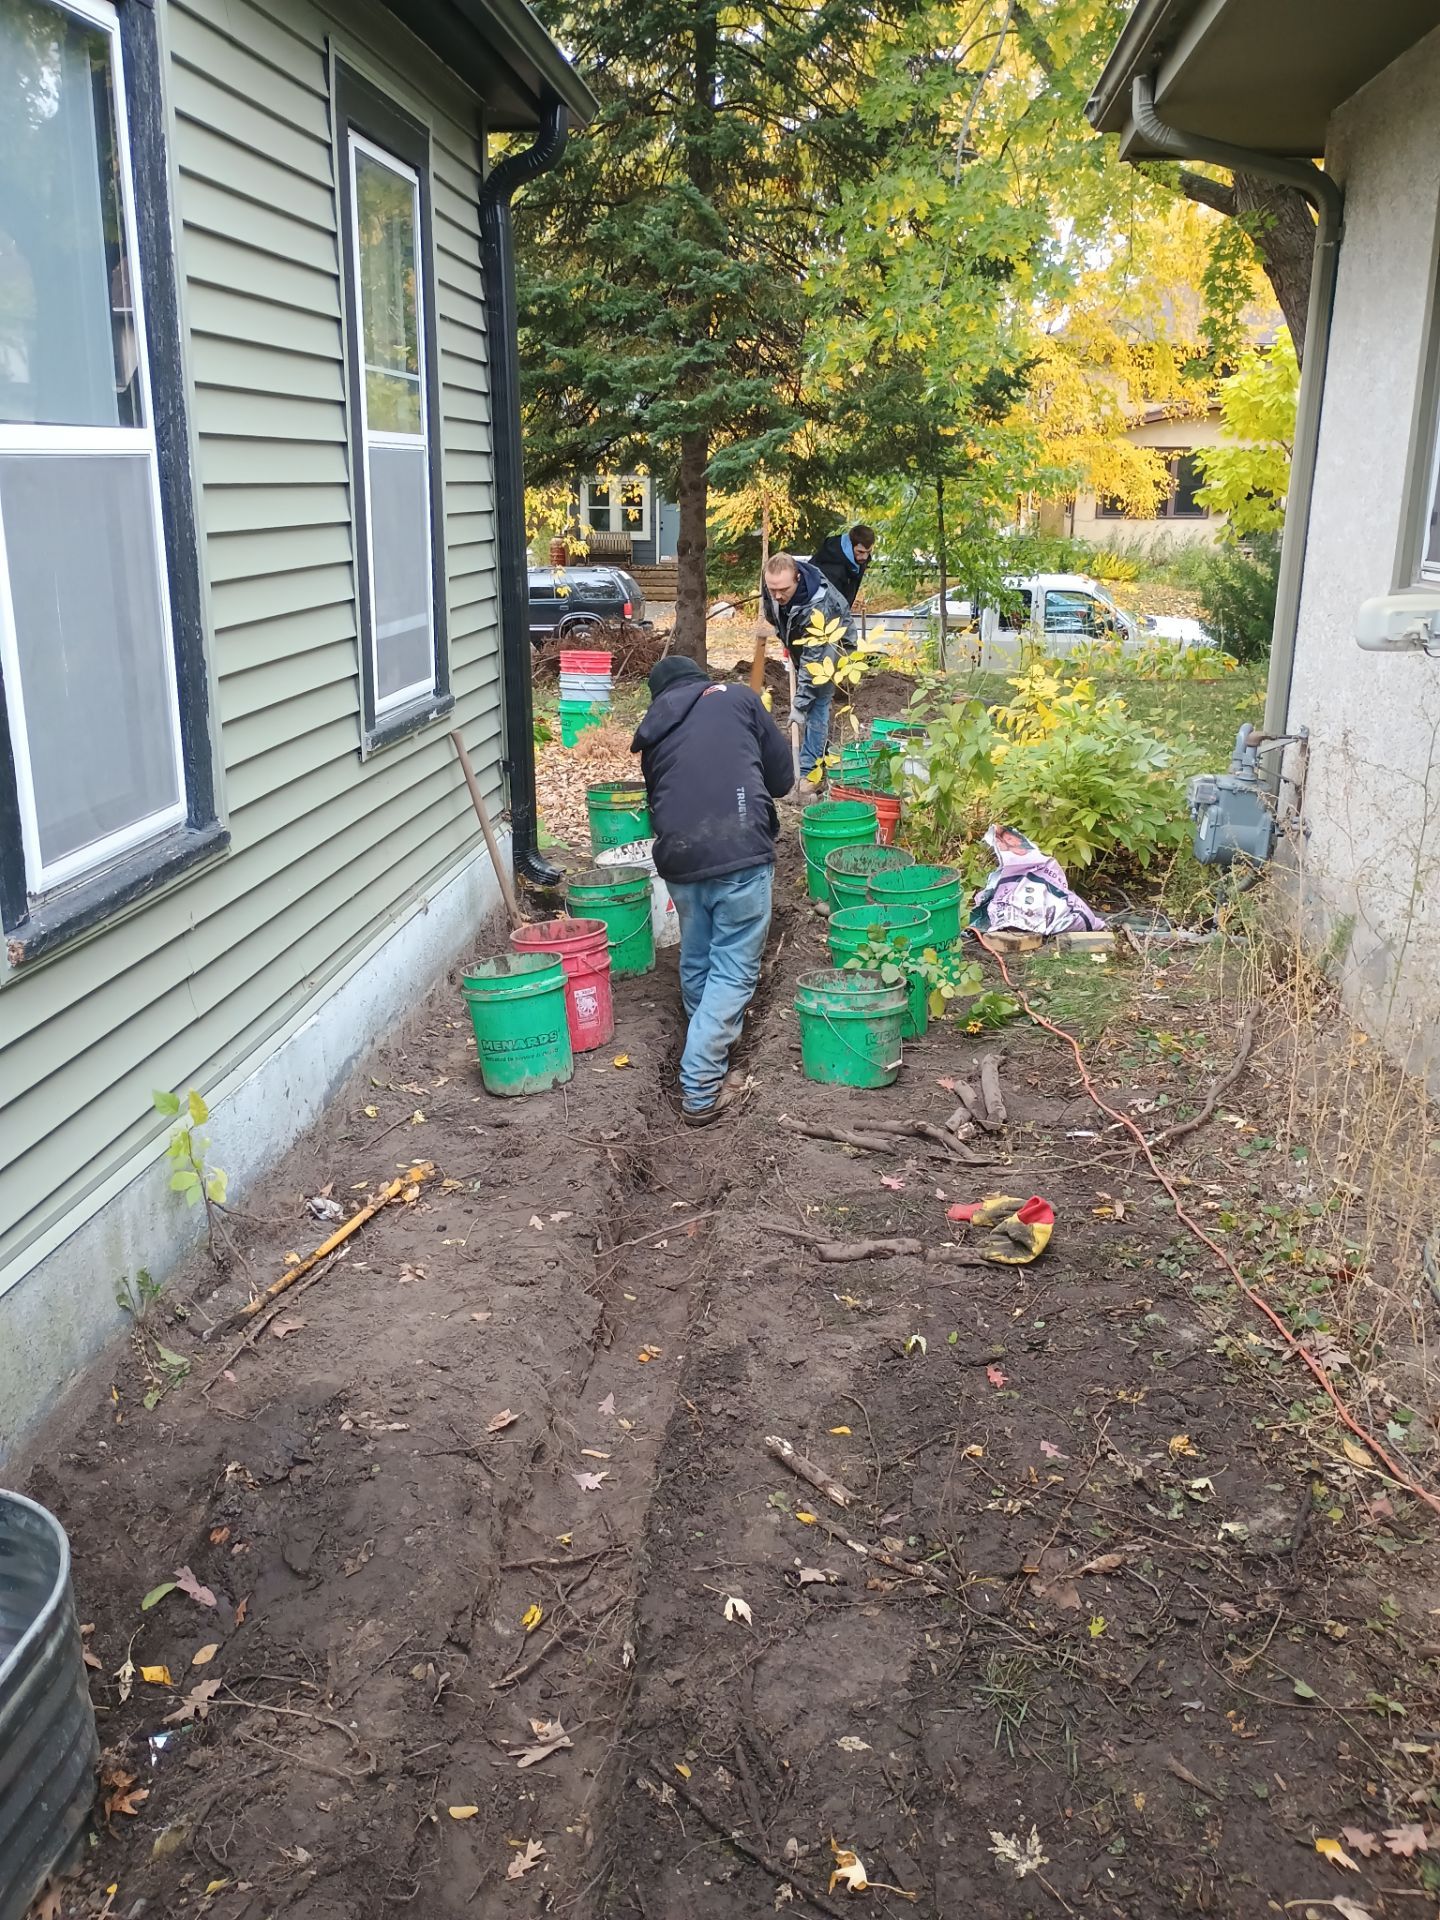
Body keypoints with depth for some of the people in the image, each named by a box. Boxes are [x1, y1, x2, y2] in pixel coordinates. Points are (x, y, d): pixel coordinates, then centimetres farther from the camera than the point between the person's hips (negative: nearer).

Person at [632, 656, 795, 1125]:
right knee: (734, 971, 3)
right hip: (741, 854, -4)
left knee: (695, 964, 22)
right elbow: (783, 777, 12)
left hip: (678, 860, 4)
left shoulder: (653, 730, 19)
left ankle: (709, 1055, 40)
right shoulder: (737, 698, 11)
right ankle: (700, 1089, -1)